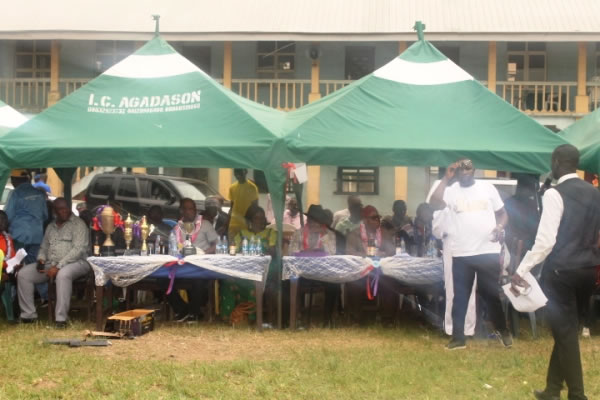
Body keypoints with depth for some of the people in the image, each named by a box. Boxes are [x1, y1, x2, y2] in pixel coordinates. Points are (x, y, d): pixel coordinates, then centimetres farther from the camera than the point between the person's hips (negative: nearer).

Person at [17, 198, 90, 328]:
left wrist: (58, 266, -21)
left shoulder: (78, 224, -4)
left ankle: (61, 319, -38)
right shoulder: (51, 226, 17)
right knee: (23, 274, -9)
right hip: (50, 264, 7)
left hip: (76, 262, -7)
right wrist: (41, 260, -2)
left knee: (63, 274, -41)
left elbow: (79, 249, -15)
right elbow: (44, 247, 24)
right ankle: (28, 315, -7)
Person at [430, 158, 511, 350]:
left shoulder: (488, 188, 5)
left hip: (488, 251, 0)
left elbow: (502, 213, 11)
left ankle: (503, 330, 29)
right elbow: (435, 203, -20)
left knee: (493, 294, 10)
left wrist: (500, 227, -10)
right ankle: (458, 337, 15)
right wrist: (446, 178, -16)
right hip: (461, 254, 0)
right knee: (460, 296, 7)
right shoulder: (451, 190, 0)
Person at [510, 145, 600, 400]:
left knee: (565, 331, 2)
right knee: (564, 328, 17)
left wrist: (521, 271, -15)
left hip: (561, 271, -7)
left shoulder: (555, 194, -13)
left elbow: (545, 240, -19)